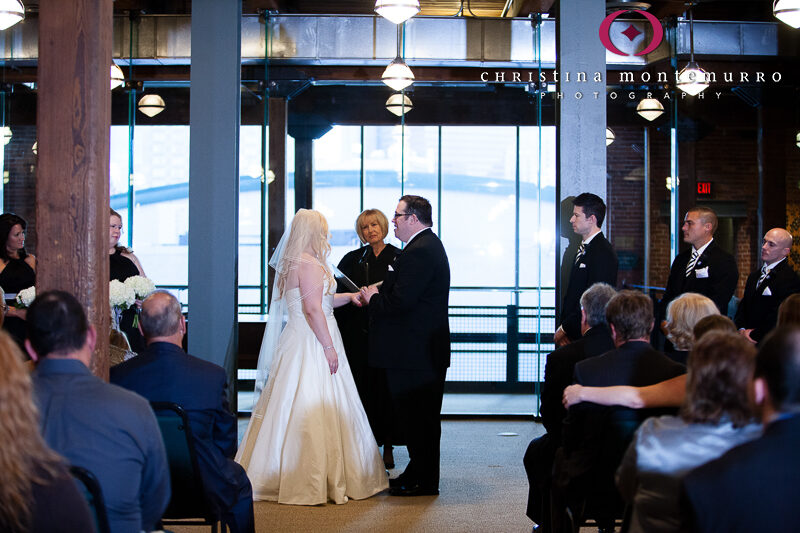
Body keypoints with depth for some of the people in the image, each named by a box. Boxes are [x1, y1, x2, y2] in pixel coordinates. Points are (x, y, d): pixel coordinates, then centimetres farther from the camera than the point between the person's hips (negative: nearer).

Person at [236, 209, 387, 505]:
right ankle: (313, 482, -4)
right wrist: (328, 346, -19)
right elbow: (313, 309, -21)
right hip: (312, 343, -10)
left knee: (290, 409, 10)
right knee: (314, 410, -7)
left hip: (296, 341, 10)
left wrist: (348, 297, 25)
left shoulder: (291, 263, 15)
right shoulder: (310, 264, -14)